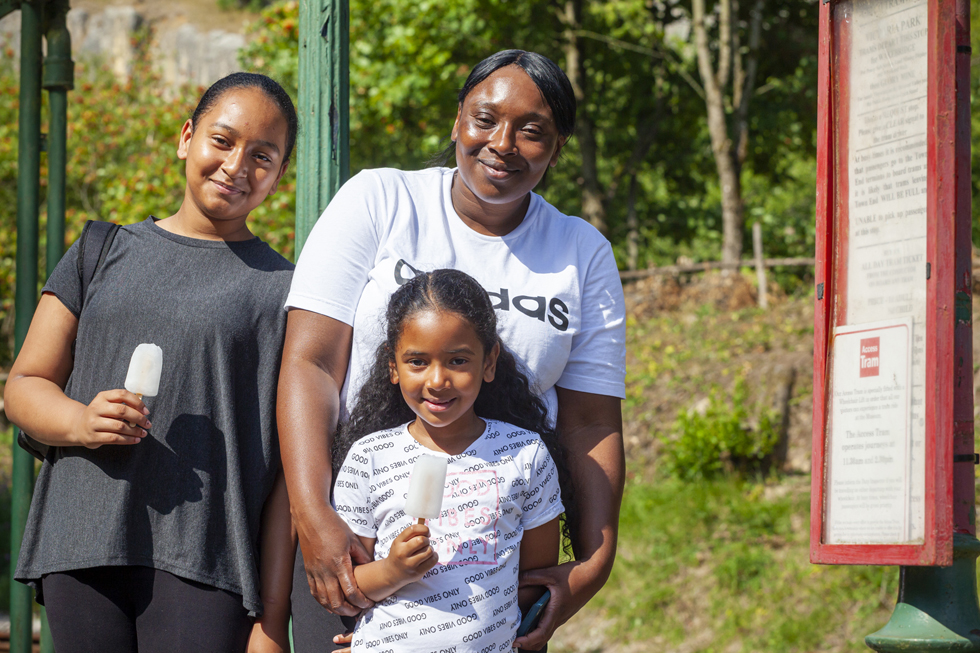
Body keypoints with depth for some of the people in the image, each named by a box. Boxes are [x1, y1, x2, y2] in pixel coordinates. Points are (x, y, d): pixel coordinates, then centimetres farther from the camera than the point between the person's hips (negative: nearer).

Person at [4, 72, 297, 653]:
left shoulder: (285, 289, 7)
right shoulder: (104, 256, 16)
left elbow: (291, 461, 2)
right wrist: (80, 421, -8)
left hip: (206, 560, -2)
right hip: (82, 550, 3)